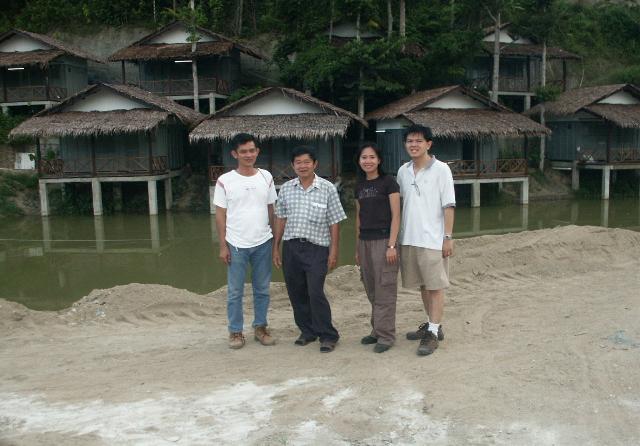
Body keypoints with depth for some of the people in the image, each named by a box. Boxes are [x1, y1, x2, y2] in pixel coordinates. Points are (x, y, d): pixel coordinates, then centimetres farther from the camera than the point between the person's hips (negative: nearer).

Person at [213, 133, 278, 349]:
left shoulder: (266, 177, 3)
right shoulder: (225, 181, -5)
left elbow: (271, 210, 9)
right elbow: (220, 215, -2)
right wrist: (223, 246, -5)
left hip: (263, 243, 3)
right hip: (236, 245, -2)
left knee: (262, 289, 12)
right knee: (235, 291, 5)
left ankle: (260, 327, 25)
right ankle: (235, 331, 17)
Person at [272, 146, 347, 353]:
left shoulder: (327, 189, -2)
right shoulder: (286, 189, 7)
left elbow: (334, 222, -1)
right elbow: (281, 219, 13)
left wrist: (334, 251, -4)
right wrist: (276, 247, 11)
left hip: (316, 248, -4)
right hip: (291, 247, 4)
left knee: (316, 293, -10)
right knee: (296, 293, 9)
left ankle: (328, 336, 5)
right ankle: (307, 331, 26)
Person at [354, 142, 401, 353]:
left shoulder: (388, 182, -5)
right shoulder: (359, 186, 13)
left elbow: (396, 216, -8)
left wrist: (392, 245, -15)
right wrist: (357, 247, 16)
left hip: (383, 240, -6)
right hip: (364, 242, 6)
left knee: (384, 290, -3)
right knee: (371, 290, 11)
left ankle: (386, 335, 5)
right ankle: (376, 330, 22)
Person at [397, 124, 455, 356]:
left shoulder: (441, 169, -7)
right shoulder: (403, 171, 8)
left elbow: (448, 206, -9)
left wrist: (448, 237, -13)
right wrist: (397, 236, 12)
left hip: (432, 240, -6)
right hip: (409, 239, 6)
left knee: (435, 286, -1)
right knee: (422, 285, 15)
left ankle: (433, 333, 5)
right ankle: (432, 324, 28)